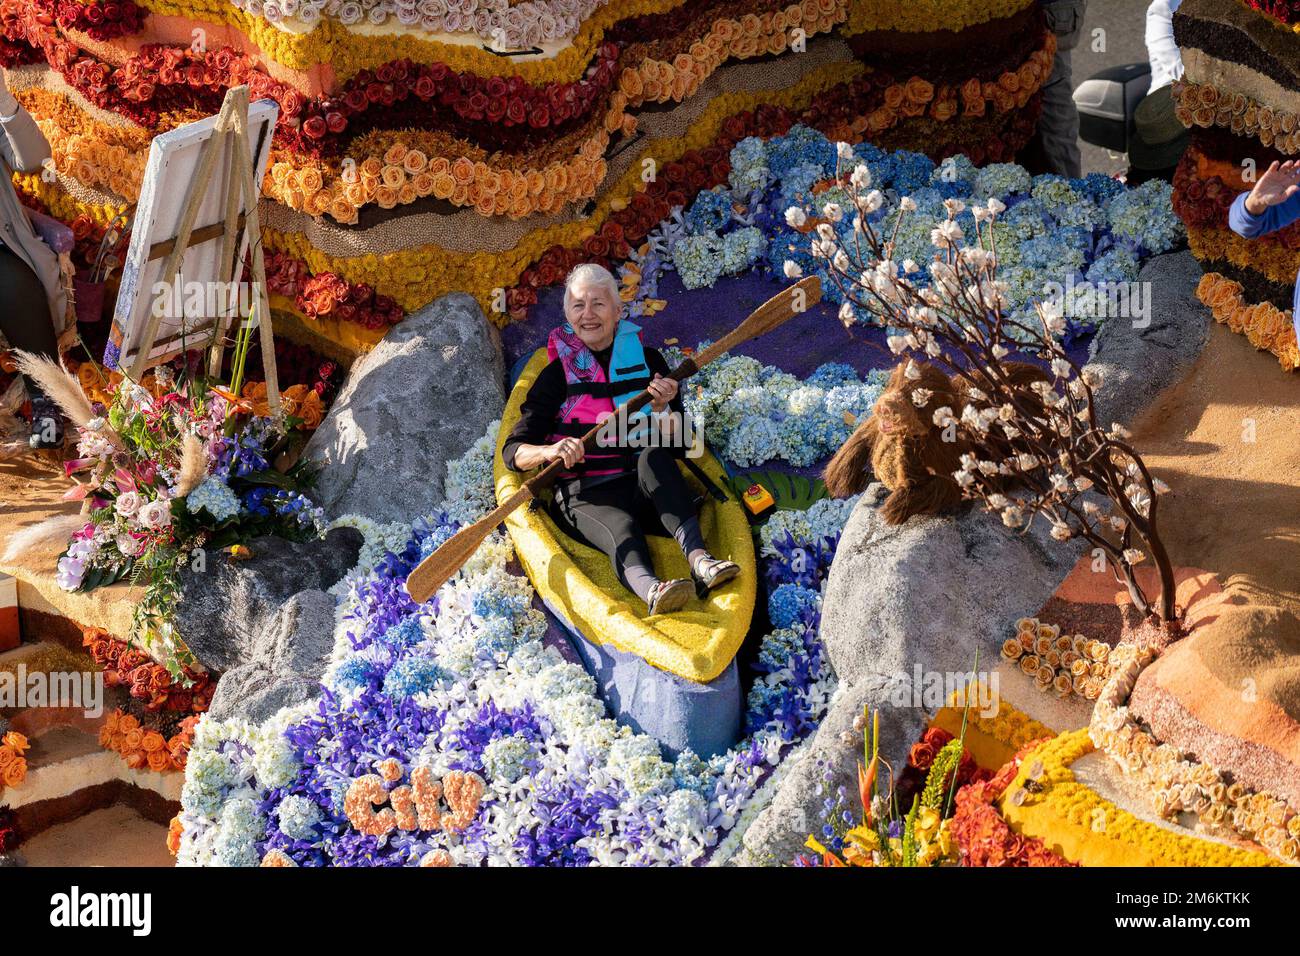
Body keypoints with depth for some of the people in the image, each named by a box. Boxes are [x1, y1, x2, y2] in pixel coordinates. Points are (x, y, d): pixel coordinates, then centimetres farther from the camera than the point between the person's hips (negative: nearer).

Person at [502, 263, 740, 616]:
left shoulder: (647, 360, 13)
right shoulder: (557, 375, 7)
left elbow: (679, 447, 10)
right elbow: (512, 451, -1)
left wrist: (660, 411, -11)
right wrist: (550, 451, -24)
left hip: (647, 493, 2)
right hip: (585, 497, -2)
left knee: (652, 457, -31)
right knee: (623, 531, -35)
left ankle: (698, 558, -50)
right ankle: (651, 591, -68)